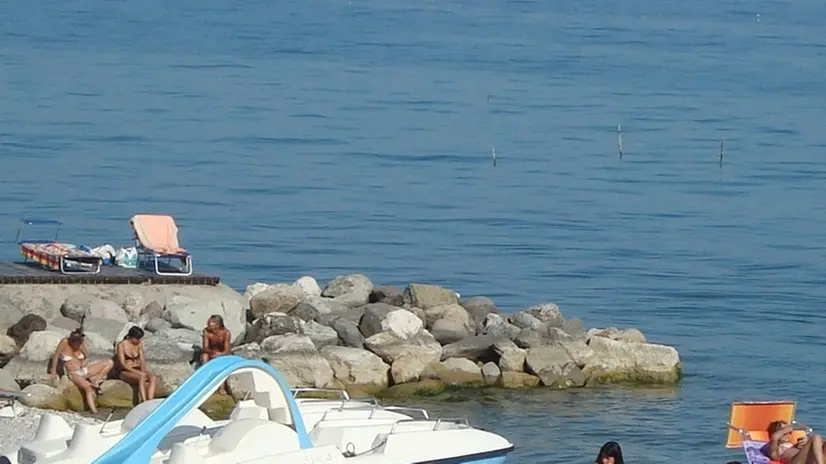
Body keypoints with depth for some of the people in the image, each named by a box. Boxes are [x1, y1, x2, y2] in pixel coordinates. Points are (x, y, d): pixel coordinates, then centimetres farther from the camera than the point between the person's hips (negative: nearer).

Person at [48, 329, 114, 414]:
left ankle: (96, 383, -6)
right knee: (87, 386, -37)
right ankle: (93, 409, -43)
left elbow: (87, 356, 10)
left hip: (84, 369, 6)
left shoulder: (80, 344, -1)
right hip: (73, 373, -6)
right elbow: (56, 356, -9)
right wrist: (53, 372, -7)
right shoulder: (64, 342, -15)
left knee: (109, 363, -7)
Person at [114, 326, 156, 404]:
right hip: (125, 372, -6)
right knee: (142, 377, -37)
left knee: (153, 377, -26)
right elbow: (122, 364, -15)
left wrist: (143, 371, -17)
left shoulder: (139, 344, 8)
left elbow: (142, 360, 4)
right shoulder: (121, 345, -10)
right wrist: (137, 372, -23)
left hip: (137, 370, 6)